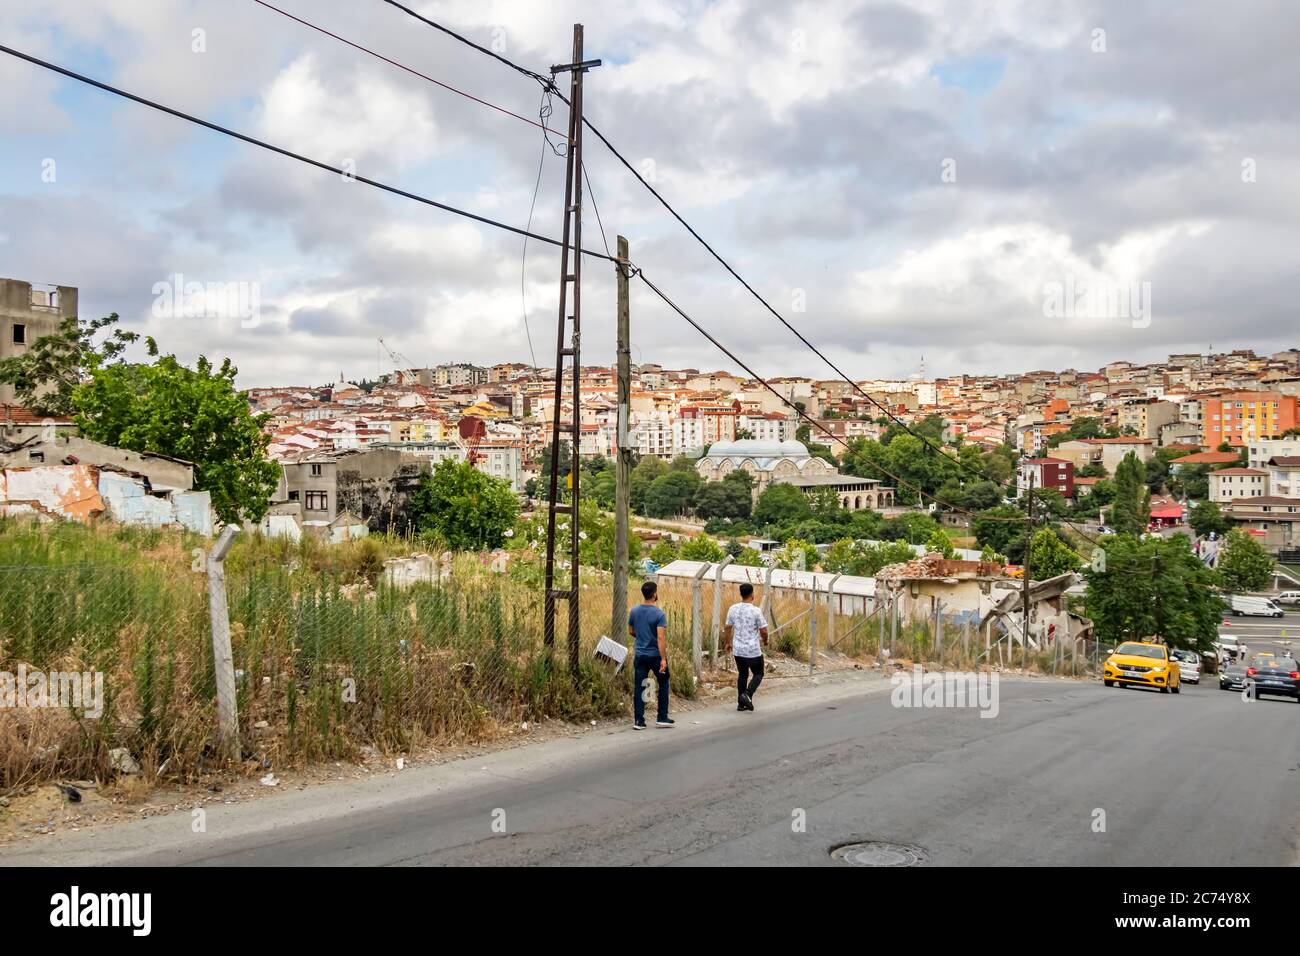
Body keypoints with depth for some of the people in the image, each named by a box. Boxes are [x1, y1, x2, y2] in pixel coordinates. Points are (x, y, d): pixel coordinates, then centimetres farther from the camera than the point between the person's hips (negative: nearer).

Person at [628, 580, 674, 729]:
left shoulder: (634, 611, 0)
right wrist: (663, 659, -22)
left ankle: (638, 721, 4)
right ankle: (662, 718, 17)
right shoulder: (659, 614, -15)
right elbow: (661, 638, -21)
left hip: (639, 655, 4)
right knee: (663, 684, 14)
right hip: (656, 655, -4)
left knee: (639, 687, 6)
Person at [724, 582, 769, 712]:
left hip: (738, 650, 5)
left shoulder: (732, 609, -2)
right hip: (753, 651, -4)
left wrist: (728, 642, 22)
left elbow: (728, 628, 6)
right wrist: (765, 639, 11)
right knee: (758, 674, 12)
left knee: (742, 674, 18)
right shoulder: (756, 611, -15)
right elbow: (763, 631, -12)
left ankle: (741, 703, 17)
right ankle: (747, 694, -10)